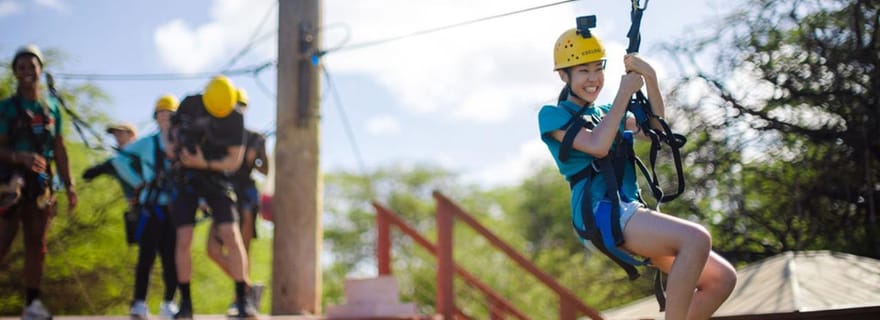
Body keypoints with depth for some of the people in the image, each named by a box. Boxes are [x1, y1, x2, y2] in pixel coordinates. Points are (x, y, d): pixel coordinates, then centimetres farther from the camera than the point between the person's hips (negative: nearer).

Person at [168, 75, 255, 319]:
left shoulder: (235, 119, -11)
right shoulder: (189, 105, -7)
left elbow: (235, 160, -10)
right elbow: (175, 128, 13)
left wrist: (205, 164, -24)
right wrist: (176, 142, -9)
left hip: (216, 178, -1)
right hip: (186, 179, 1)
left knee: (231, 236, -14)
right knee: (183, 240, -6)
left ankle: (242, 300, -8)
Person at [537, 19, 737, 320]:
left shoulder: (605, 113, 25)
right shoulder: (553, 115, 4)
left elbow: (654, 131, 8)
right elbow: (598, 145, -14)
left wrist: (650, 79, -5)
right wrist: (625, 92, -7)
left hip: (631, 213, 8)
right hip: (601, 215, -8)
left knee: (722, 278, -3)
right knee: (696, 238, -30)